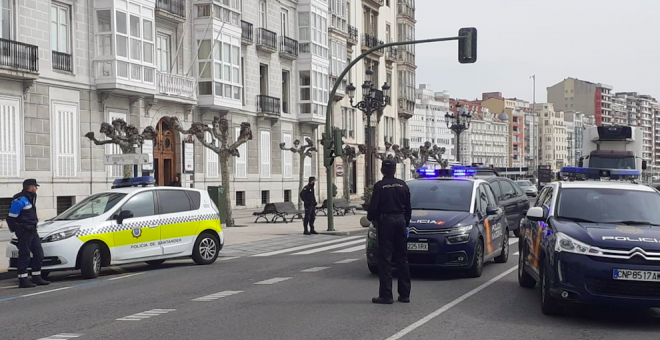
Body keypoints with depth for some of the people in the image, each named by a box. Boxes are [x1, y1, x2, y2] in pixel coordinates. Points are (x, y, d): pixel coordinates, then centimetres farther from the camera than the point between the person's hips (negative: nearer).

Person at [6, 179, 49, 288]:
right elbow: (11, 217, -15)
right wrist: (15, 229, -7)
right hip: (24, 232, -9)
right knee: (24, 255, -5)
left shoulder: (31, 198, 14)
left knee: (38, 254, 10)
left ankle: (36, 277, 19)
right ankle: (23, 280, 0)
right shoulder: (20, 200, -17)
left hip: (32, 231, 9)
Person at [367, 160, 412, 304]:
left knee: (385, 259, -2)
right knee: (402, 259, 11)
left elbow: (373, 206, -8)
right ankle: (404, 294, 14)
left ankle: (386, 295, -4)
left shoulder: (379, 186, -7)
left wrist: (371, 218, 11)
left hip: (385, 222, -4)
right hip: (400, 221, 5)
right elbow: (408, 207, 11)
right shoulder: (402, 185, 7)